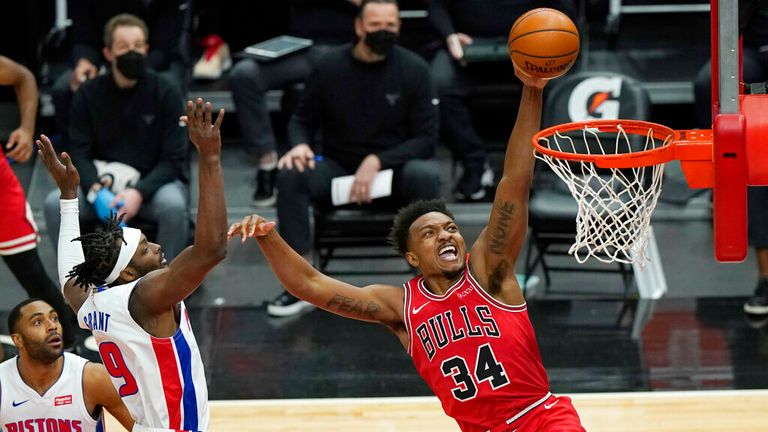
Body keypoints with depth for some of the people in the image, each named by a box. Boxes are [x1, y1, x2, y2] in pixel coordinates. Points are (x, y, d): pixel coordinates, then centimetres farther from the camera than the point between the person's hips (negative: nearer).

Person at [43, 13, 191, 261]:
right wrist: (96, 190, -26)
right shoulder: (88, 94, -3)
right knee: (55, 203, -25)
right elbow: (79, 153, -5)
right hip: (103, 180, 2)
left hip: (153, 182, -2)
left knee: (173, 204, -36)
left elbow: (173, 159, -11)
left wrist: (139, 192, -27)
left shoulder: (165, 93, -9)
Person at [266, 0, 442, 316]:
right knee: (291, 175, -29)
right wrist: (300, 144, -17)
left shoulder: (413, 70, -8)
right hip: (338, 169, 1)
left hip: (394, 171, -1)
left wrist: (377, 161, -22)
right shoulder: (329, 67, -5)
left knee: (425, 175, -35)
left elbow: (427, 138, -8)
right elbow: (303, 120, 7)